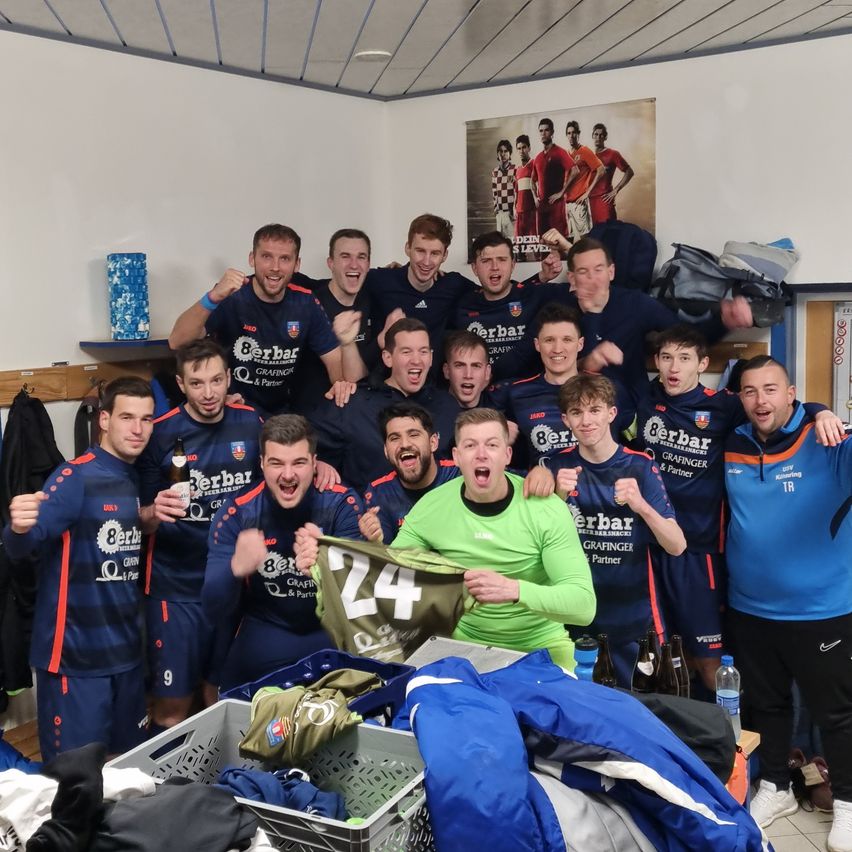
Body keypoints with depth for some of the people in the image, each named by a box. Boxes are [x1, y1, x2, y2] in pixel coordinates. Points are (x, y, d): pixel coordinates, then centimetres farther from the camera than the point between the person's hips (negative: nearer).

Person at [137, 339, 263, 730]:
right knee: (172, 702, 1)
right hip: (177, 587, -3)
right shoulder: (160, 434, -9)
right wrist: (154, 513, -26)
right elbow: (142, 520, -3)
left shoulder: (251, 424, -1)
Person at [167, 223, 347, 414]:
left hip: (281, 411, 4)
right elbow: (177, 343, -26)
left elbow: (336, 361, -1)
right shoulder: (230, 295, -14)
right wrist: (213, 298, -41)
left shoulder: (305, 303, -3)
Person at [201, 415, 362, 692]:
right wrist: (235, 570, -37)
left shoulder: (342, 503, -11)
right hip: (264, 631, 0)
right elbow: (215, 615, -15)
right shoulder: (235, 514, -11)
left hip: (330, 629, 0)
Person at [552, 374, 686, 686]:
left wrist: (642, 506, -31)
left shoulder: (640, 467, -7)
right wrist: (558, 497, -25)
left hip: (635, 616, -1)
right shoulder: (559, 467, -3)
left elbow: (677, 547, -13)